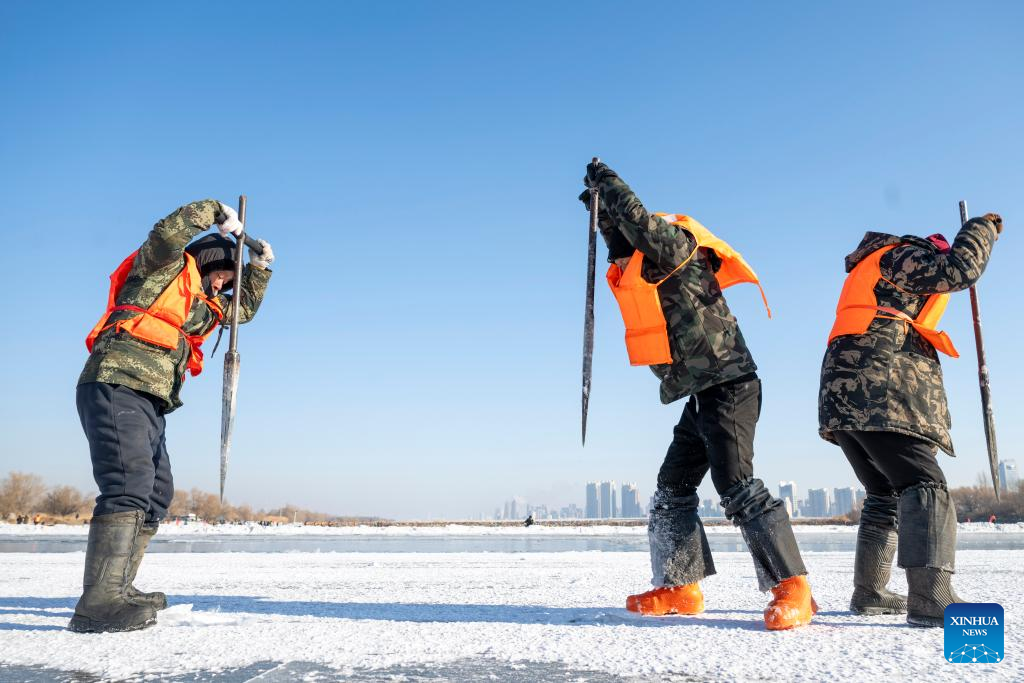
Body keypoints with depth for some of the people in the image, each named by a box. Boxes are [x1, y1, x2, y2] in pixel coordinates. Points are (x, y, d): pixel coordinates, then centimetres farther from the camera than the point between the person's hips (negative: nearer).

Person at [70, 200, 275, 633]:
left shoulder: (205, 304, 28)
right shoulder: (164, 268, 4)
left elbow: (245, 308, 39)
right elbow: (169, 231, -16)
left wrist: (260, 268, 29)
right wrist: (217, 212, -7)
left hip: (149, 403, 10)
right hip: (115, 386, -10)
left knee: (157, 494, 12)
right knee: (130, 484, -24)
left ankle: (117, 590, 20)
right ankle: (97, 604, -29)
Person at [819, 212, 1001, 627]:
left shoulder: (873, 270, 35)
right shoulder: (902, 255, 7)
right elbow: (961, 268, -6)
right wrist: (983, 228, 11)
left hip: (843, 393, 10)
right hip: (880, 393, -10)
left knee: (886, 493, 15)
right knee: (924, 484, -16)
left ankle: (868, 592, 15)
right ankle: (930, 597, -28)